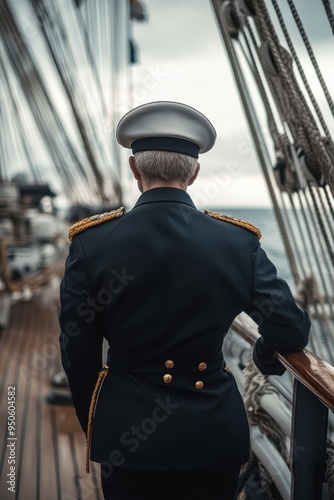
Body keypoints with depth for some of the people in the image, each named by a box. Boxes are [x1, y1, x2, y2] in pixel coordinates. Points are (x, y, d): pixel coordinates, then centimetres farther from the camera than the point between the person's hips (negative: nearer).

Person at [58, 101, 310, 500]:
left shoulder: (91, 242, -14)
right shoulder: (240, 241, -11)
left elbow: (78, 357, -7)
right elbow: (292, 331, -7)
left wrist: (95, 428, 11)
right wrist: (264, 355, 16)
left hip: (126, 430, 0)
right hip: (214, 435, 1)